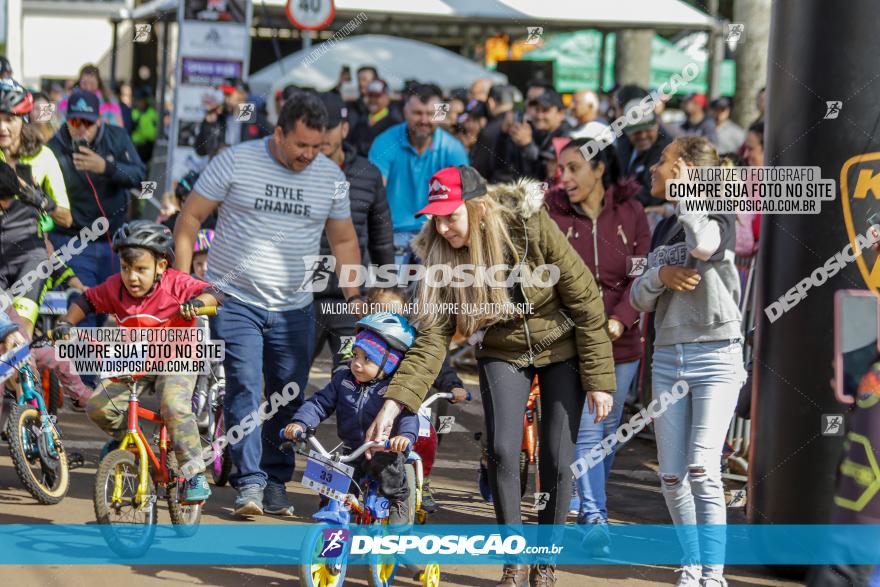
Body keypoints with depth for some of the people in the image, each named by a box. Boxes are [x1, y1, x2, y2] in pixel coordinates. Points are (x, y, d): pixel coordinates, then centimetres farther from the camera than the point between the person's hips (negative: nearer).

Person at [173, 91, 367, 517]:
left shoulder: (331, 176, 5)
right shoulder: (235, 162, -6)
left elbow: (344, 240, 16)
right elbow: (189, 219, 0)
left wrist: (354, 296, 6)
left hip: (294, 310, 4)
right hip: (235, 301, -4)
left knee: (289, 398, 5)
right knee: (245, 388, -15)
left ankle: (275, 482, 17)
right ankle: (250, 482, -15)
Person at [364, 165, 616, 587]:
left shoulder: (532, 229, -28)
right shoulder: (442, 256, -18)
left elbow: (585, 300, -20)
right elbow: (432, 338, -20)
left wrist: (599, 379, -18)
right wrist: (394, 402, -32)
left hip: (561, 350, -2)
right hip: (503, 355, 2)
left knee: (557, 460, -3)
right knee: (502, 451, -13)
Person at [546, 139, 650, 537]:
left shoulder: (629, 212, 2)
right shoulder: (552, 213, -3)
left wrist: (620, 319, -16)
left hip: (621, 341, 3)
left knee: (609, 428, 13)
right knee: (586, 429, -10)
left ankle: (589, 499, 32)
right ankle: (593, 515, -8)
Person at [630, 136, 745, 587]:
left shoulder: (719, 220, -4)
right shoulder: (664, 230, 15)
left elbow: (703, 245, -29)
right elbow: (639, 299, 13)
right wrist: (659, 275, -10)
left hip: (716, 357, -6)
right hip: (668, 359, 6)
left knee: (702, 471, -15)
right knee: (672, 477, 4)